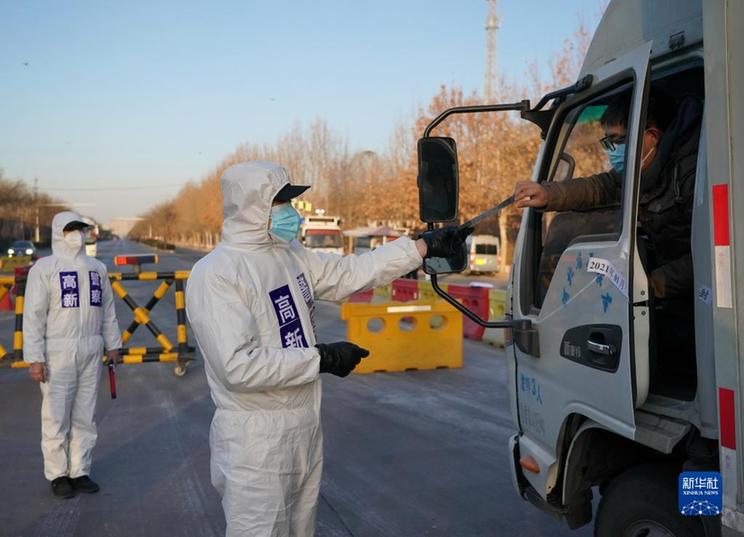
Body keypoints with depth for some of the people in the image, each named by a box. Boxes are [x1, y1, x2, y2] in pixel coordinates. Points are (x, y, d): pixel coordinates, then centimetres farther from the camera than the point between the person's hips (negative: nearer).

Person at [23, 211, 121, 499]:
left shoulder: (97, 268, 12)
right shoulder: (44, 268, -4)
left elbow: (108, 310, 18)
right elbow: (33, 315, -8)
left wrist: (112, 344, 15)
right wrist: (34, 358, -13)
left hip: (91, 353, 5)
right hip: (57, 353, -5)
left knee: (85, 416, 8)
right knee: (56, 416, -1)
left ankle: (80, 472, 17)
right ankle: (58, 475, 11)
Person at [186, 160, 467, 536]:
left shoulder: (290, 254, 6)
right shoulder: (215, 275, -20)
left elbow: (350, 272, 10)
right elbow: (239, 366, -26)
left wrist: (424, 246, 5)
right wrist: (323, 359, -21)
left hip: (307, 427, 8)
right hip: (256, 439, -8)